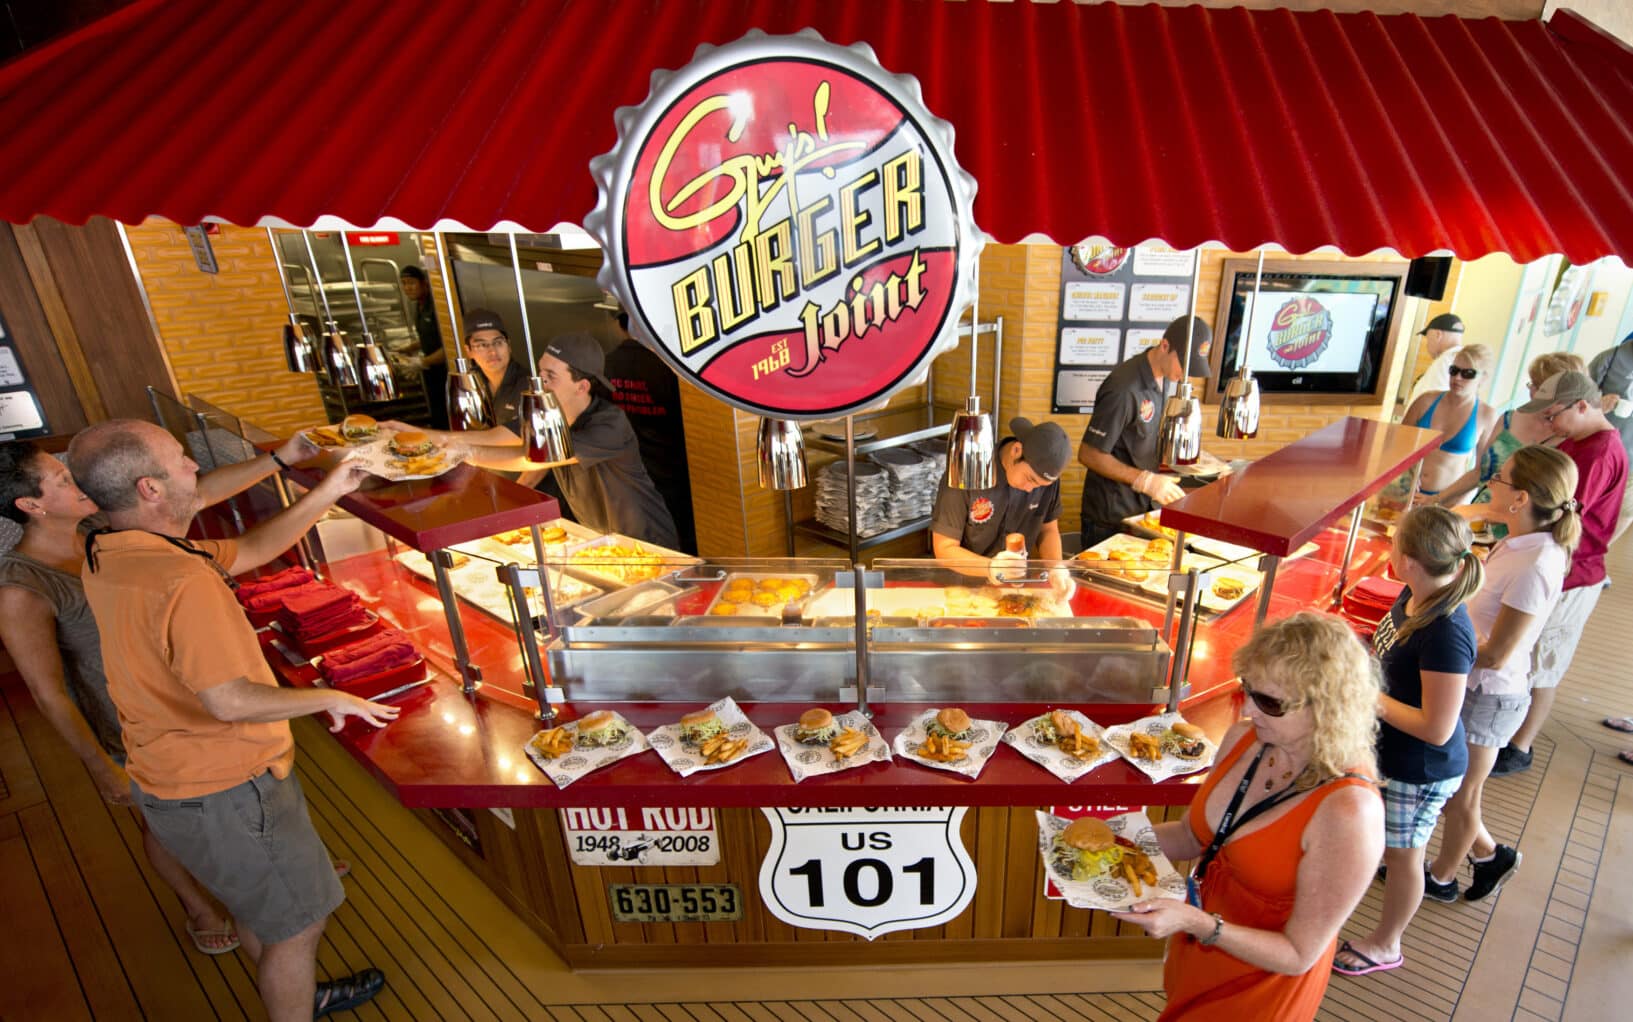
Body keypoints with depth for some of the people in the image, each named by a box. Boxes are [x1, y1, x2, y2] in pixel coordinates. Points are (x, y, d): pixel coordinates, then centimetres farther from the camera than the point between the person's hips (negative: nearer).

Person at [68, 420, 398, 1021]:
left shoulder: (107, 557, -2)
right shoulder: (181, 581, -33)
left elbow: (250, 551, 5)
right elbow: (230, 701, -33)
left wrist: (326, 494, 2)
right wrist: (330, 698, -20)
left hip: (166, 779, 10)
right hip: (222, 794, -10)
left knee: (259, 908, 30)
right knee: (298, 923, 11)